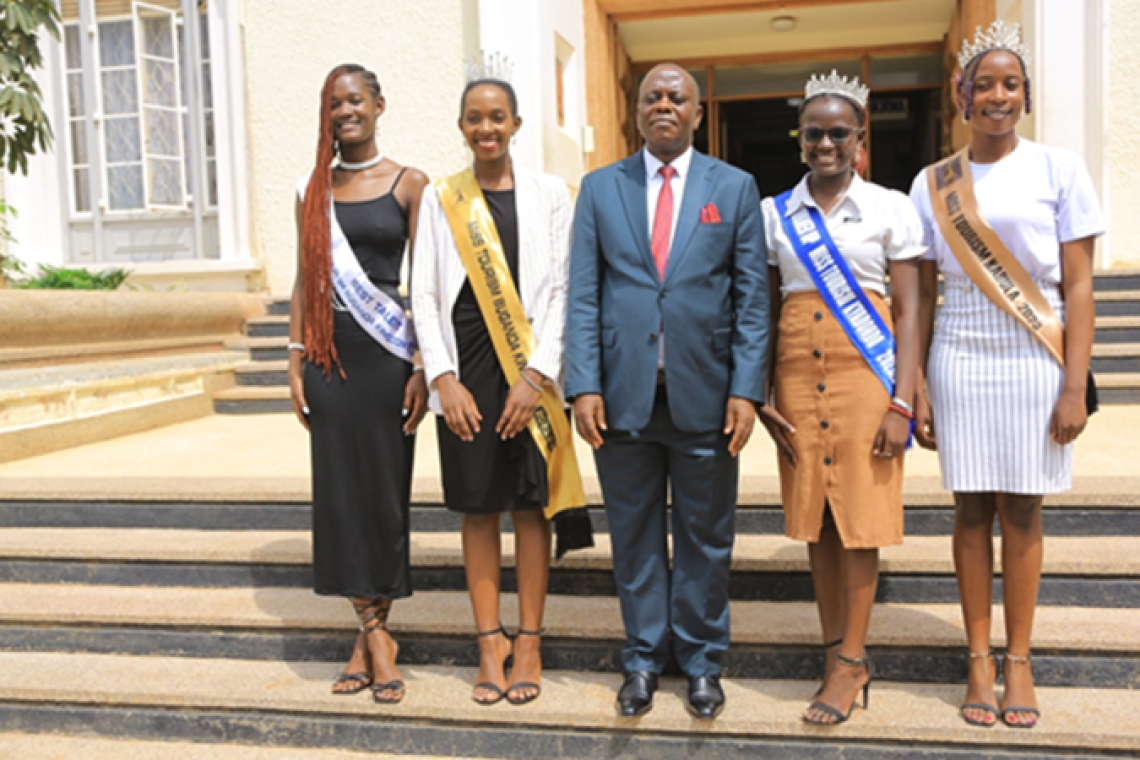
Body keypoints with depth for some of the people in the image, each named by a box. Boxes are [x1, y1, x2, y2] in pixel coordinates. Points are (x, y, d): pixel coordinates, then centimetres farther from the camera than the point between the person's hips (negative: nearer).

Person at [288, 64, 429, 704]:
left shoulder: (408, 184, 2)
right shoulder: (314, 189, 11)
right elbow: (305, 279, 10)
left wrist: (422, 366, -8)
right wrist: (296, 358, 2)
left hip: (386, 350, -3)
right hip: (330, 350, 3)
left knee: (386, 487, 2)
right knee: (340, 488, 3)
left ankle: (372, 630, 17)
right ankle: (375, 634, 15)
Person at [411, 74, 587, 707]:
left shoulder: (549, 193, 4)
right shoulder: (440, 198, 8)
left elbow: (559, 290, -1)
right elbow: (424, 294, 4)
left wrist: (536, 376, -10)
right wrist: (444, 379, -6)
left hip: (528, 372, -1)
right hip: (463, 370, 1)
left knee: (529, 504, 5)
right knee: (477, 506, 7)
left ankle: (528, 642, 18)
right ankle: (489, 641, 20)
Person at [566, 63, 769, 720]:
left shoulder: (735, 187, 6)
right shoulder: (600, 188, 8)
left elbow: (752, 297, 2)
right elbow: (583, 295, 3)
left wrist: (746, 390, -7)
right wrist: (584, 386, -7)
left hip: (704, 396, 0)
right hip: (623, 394, 1)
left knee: (706, 537, 10)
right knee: (635, 537, 11)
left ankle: (702, 660, 27)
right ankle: (644, 660, 27)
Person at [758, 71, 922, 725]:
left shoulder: (891, 208, 2)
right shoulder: (774, 214, 8)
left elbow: (908, 312, 0)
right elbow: (763, 310, 9)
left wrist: (902, 401, -8)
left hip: (866, 373, -2)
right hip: (798, 376, 3)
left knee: (860, 518, 1)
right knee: (814, 516, 8)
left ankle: (851, 661, 13)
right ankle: (839, 651, 22)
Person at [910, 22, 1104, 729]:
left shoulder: (1058, 169, 2)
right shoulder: (933, 184, 6)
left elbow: (1079, 287, 0)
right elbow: (920, 294, 7)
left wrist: (1075, 386, -7)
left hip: (1037, 363, -1)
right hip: (960, 364, 1)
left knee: (1023, 510, 5)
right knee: (973, 509, 5)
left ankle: (1019, 660, 18)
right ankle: (980, 657, 16)